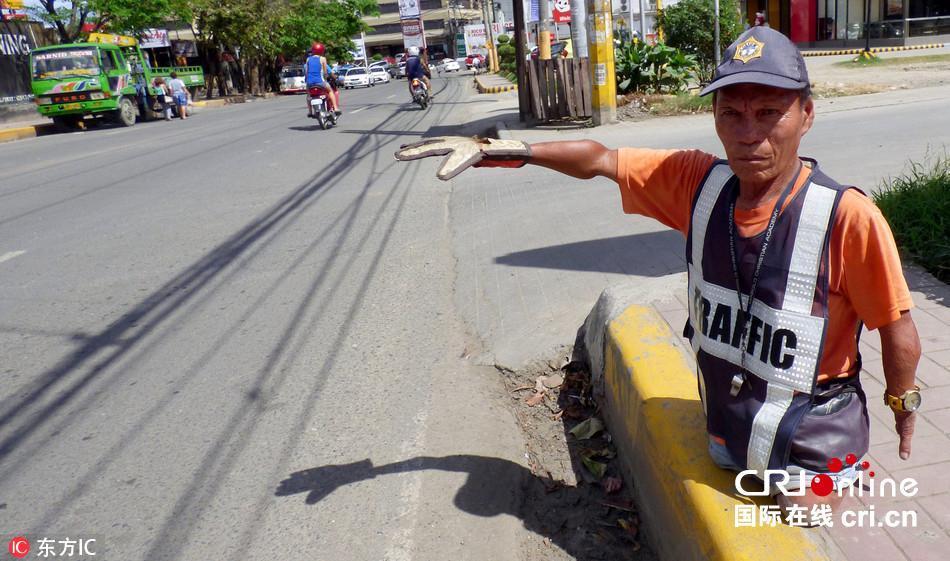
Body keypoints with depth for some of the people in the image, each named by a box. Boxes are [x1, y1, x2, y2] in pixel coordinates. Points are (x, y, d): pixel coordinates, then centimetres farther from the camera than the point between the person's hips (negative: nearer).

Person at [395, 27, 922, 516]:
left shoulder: (847, 217, -28)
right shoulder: (699, 181, -15)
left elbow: (899, 332, -14)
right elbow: (598, 160, -4)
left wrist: (903, 405, 2)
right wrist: (500, 151, -7)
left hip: (810, 452, -4)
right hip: (725, 433, 5)